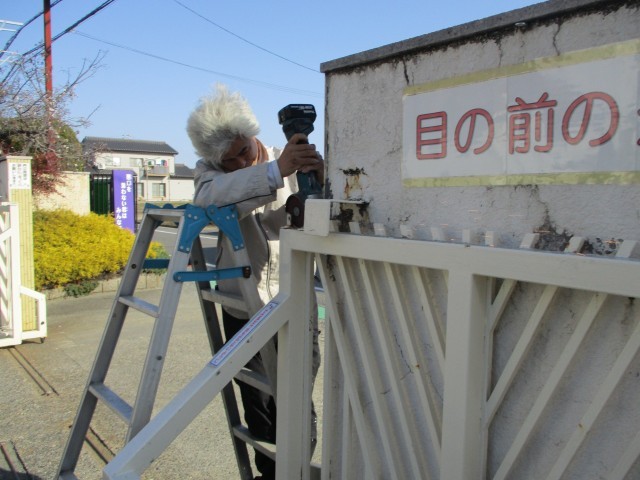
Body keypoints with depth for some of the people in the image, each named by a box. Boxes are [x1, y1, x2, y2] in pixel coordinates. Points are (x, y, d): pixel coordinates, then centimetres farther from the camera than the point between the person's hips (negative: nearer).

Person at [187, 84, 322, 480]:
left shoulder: (296, 164, -3)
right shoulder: (210, 170, -3)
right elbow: (210, 198, -29)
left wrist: (320, 178, -35)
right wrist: (275, 170, -43)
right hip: (242, 310, 1)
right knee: (258, 406, 12)